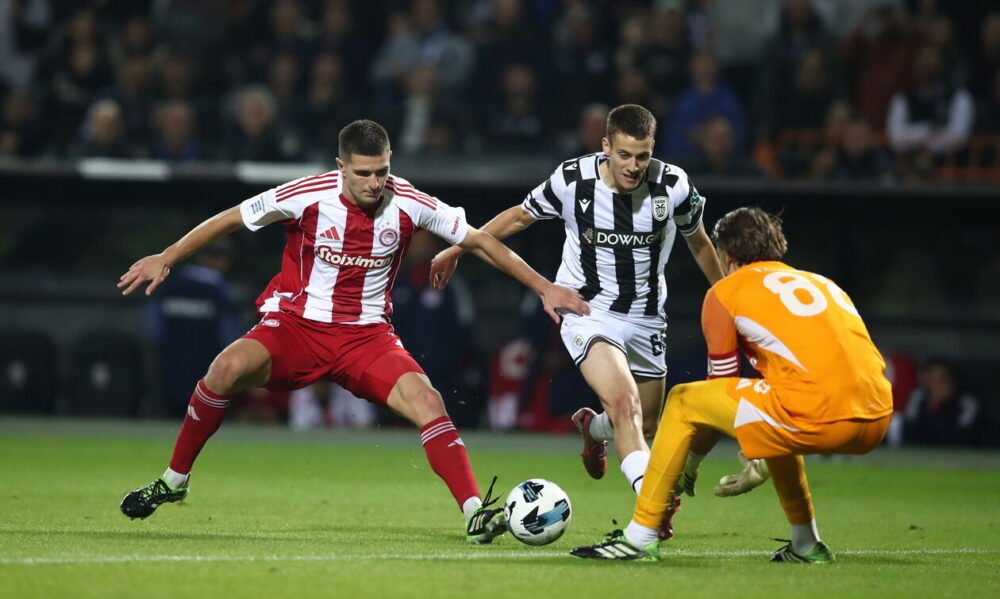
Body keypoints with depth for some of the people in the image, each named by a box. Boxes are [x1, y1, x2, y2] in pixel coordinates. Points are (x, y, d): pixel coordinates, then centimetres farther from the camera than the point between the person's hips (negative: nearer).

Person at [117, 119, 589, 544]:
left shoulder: (408, 204, -9)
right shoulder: (308, 196, -13)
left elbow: (479, 241, 2)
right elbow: (230, 220, 0)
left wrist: (544, 288, 0)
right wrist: (166, 258, -3)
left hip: (366, 336, 1)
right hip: (296, 324, -1)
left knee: (425, 400, -25)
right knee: (229, 368, -29)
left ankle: (475, 515, -22)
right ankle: (174, 480, -9)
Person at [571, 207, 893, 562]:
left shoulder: (726, 292, 12)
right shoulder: (820, 283, 30)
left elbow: (721, 383, 17)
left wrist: (691, 462, 30)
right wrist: (762, 462, 48)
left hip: (817, 417, -7)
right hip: (877, 418, 7)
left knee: (682, 402, 11)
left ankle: (640, 536, 11)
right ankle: (806, 545, 35)